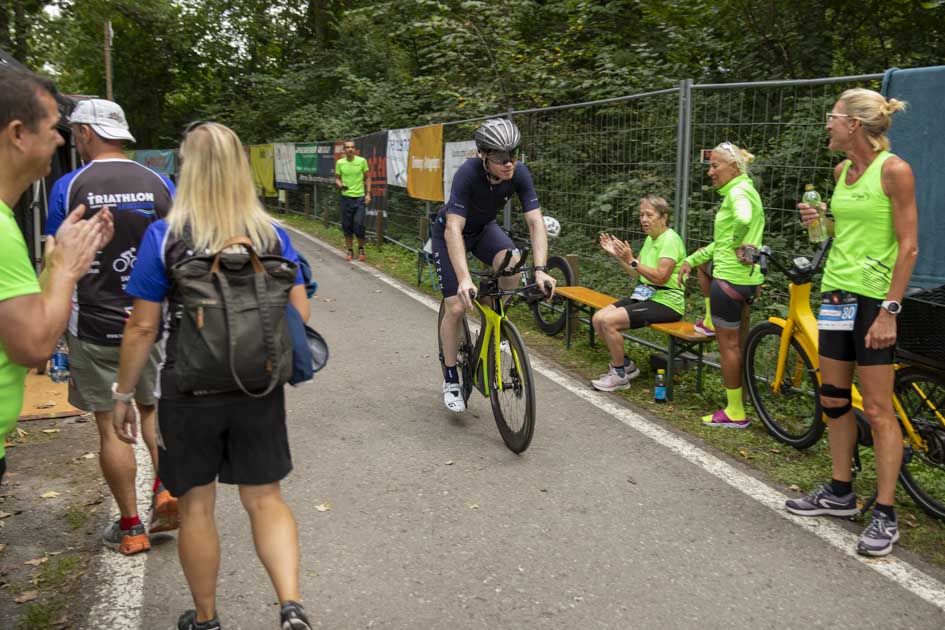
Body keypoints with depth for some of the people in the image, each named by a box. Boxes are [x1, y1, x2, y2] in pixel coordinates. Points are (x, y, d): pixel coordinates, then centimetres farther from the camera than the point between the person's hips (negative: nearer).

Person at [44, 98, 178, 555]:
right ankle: (166, 485, 2)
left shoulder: (69, 186, -7)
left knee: (111, 426, 7)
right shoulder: (159, 184, 0)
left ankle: (130, 527, 15)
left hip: (94, 327, -2)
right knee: (153, 408, 21)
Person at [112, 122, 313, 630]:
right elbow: (300, 313, 0)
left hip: (188, 393, -2)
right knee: (265, 499, 16)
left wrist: (123, 395, 2)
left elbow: (142, 327, -9)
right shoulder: (272, 234, -3)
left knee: (196, 508, 15)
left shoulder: (165, 236, -11)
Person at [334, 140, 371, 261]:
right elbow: (337, 178, 9)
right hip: (346, 197, 2)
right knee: (347, 225, 5)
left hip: (359, 197, -2)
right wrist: (340, 185, -14)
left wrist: (368, 194, 0)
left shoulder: (362, 161, -2)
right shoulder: (340, 163, 1)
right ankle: (350, 250, 18)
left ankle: (361, 249, 14)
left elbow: (367, 178, 6)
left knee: (359, 225, -5)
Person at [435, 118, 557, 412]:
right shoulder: (468, 173, -37)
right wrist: (465, 279, -54)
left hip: (484, 228, 3)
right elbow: (454, 230, -43)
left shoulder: (519, 173, -26)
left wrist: (540, 270, -41)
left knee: (511, 262, -30)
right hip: (450, 232, -3)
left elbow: (536, 223, -28)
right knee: (456, 307, -10)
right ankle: (450, 380, 9)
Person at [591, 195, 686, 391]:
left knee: (608, 321, -23)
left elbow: (660, 277, -24)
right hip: (645, 296, 9)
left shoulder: (670, 239, -14)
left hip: (666, 302, -9)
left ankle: (619, 375, -7)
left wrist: (631, 261, -26)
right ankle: (625, 364, 10)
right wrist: (617, 256, 2)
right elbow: (636, 273, 14)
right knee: (597, 318, -5)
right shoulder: (650, 239, 15)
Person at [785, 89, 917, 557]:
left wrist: (889, 311, -19)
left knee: (877, 409, -4)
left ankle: (885, 515, 5)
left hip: (873, 298, -8)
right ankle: (840, 493, 27)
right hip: (835, 291, 8)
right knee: (833, 400, 13)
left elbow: (908, 246, -14)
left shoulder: (894, 170, -12)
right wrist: (820, 219, 2)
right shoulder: (842, 171, 10)